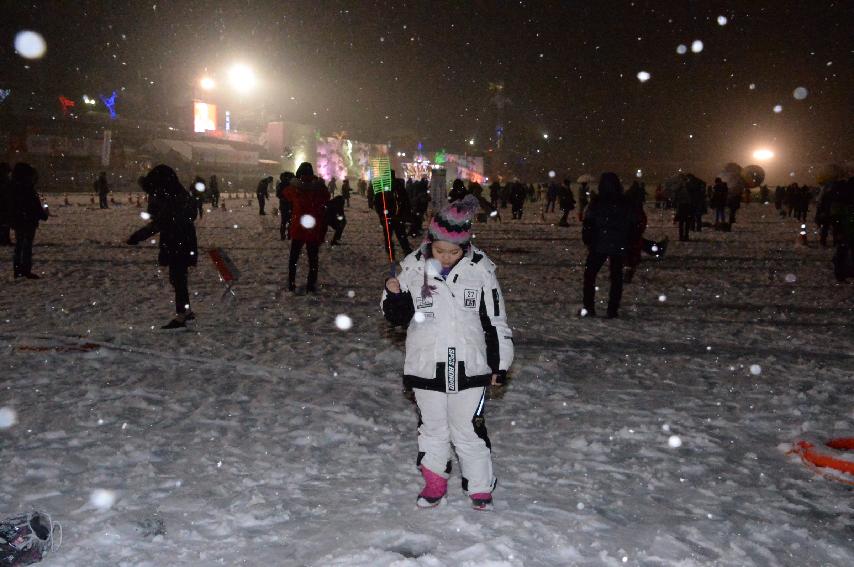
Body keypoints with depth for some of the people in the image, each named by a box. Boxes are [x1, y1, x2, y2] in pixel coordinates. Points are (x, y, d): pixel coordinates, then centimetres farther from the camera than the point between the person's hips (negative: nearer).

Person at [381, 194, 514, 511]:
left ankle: (481, 488, 25)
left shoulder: (480, 269, -7)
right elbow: (398, 317, 5)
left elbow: (496, 321, 1)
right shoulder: (413, 267, -4)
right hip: (426, 367, 2)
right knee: (432, 429, 15)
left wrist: (500, 364, 3)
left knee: (468, 431, 6)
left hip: (469, 367, -1)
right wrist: (394, 296, -16)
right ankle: (434, 484, 34)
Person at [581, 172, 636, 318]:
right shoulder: (625, 205, 3)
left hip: (598, 246, -3)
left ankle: (589, 308, 3)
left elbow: (588, 224, -10)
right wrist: (626, 242, 16)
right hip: (619, 247, 3)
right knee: (616, 277, 10)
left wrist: (587, 241, 2)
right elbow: (633, 226, 7)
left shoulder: (596, 203, -7)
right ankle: (613, 310, 7)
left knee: (590, 275, 9)